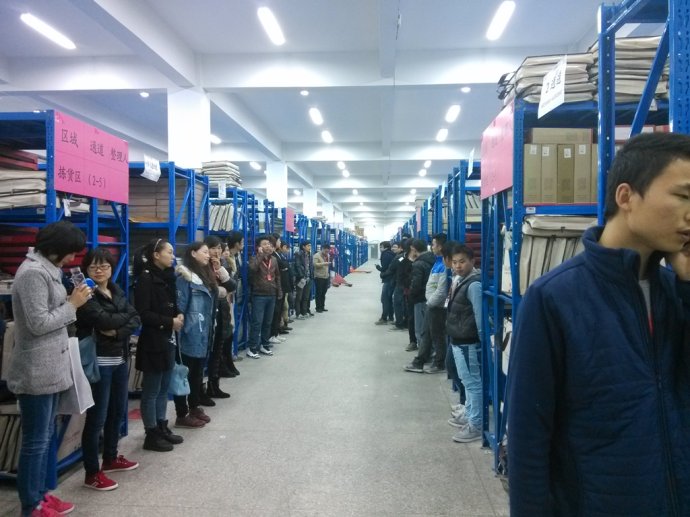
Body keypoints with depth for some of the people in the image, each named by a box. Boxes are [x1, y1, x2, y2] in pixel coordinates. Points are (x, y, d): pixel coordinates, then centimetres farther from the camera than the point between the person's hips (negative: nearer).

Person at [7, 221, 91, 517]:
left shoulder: (46, 269, 12)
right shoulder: (33, 273, -18)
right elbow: (39, 323, -22)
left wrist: (71, 301, 1)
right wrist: (73, 304, -14)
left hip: (49, 368, 10)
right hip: (37, 372, -10)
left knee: (45, 437, 18)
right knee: (35, 441, 2)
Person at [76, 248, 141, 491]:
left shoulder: (117, 291, 11)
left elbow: (136, 320, 2)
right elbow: (103, 319, -24)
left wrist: (118, 331, -16)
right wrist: (125, 316, -6)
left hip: (120, 359, 8)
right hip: (98, 362, -7)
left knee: (118, 412, 17)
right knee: (97, 417, -2)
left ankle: (111, 458, 35)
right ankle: (92, 473, 8)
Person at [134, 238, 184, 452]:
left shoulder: (166, 277, 13)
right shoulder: (145, 278, -14)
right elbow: (142, 314, -19)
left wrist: (178, 315, 0)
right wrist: (169, 322, -16)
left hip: (168, 340, 9)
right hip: (153, 342, -9)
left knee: (164, 388, 16)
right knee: (152, 391, 2)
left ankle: (162, 428, 27)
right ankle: (151, 435, 12)